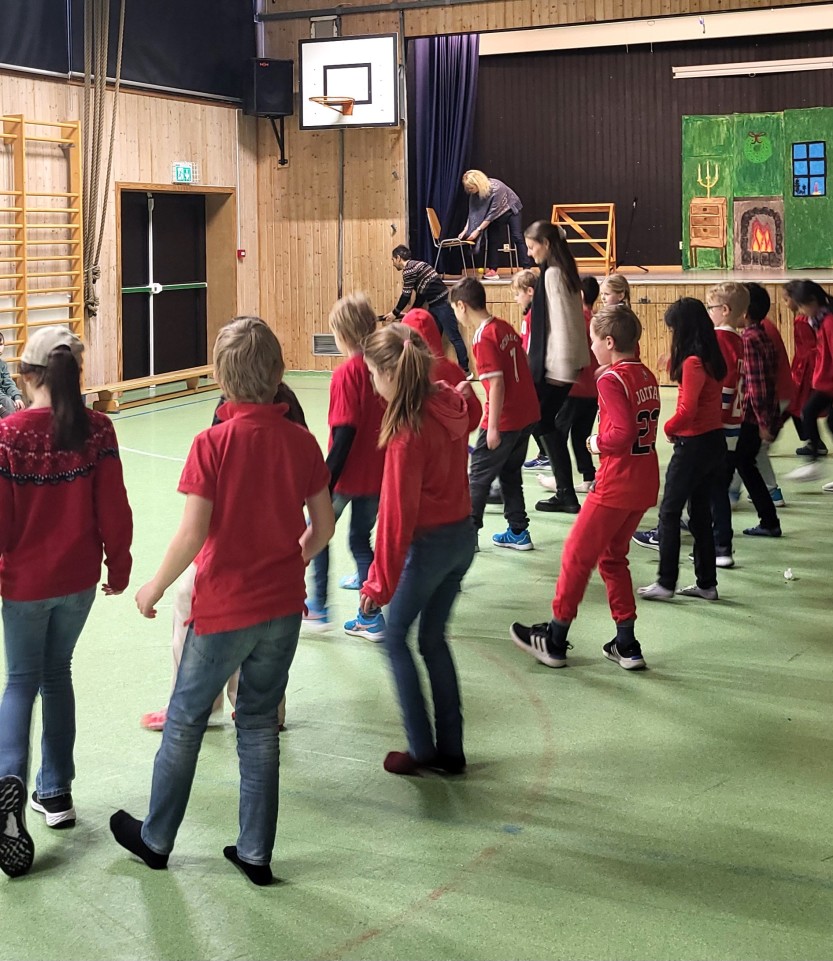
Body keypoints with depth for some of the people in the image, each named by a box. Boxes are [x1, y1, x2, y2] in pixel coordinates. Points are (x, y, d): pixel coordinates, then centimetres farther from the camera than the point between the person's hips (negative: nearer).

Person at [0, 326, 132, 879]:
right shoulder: (97, 430, -11)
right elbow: (113, 509, -6)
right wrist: (118, 566, 8)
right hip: (79, 579, 2)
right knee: (57, 673, 19)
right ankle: (56, 792, 23)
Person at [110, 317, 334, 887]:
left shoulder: (213, 444, -17)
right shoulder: (301, 441, -5)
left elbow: (193, 534, -19)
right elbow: (324, 526, 1)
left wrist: (155, 588, -4)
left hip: (223, 609, -3)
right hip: (283, 607, 4)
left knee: (185, 721, 15)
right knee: (260, 723, 16)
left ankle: (156, 839, 31)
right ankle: (256, 853, 22)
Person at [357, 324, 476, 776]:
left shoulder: (407, 431, -24)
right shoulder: (451, 403, -3)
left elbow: (397, 514, -20)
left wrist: (380, 582, -13)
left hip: (428, 545, -7)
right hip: (463, 535, 7)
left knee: (396, 636, 12)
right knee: (434, 639, 18)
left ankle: (422, 748, 15)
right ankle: (450, 751, 23)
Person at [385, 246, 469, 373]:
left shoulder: (409, 269, -11)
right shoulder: (415, 267, 19)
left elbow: (406, 295, -9)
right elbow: (420, 295, 23)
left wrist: (395, 313, 3)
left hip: (443, 304, -10)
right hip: (435, 305, 10)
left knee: (454, 337, -8)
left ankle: (465, 370, -8)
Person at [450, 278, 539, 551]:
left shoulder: (483, 338, -16)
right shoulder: (505, 328, 8)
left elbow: (497, 384, -20)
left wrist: (493, 427, -18)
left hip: (504, 419, -8)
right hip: (528, 413, 8)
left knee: (478, 476, 5)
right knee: (510, 473, 18)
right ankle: (518, 532, 21)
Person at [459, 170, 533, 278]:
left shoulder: (496, 188, -38)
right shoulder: (474, 194, -19)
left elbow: (492, 213, -35)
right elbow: (472, 212, -14)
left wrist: (478, 230, -35)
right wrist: (465, 230, -24)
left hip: (511, 209, -6)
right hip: (497, 214, 6)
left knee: (517, 237, -14)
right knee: (492, 239, -3)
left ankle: (527, 268, -14)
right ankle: (492, 270, -3)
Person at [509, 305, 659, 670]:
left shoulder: (611, 379, -16)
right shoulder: (647, 376, 9)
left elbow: (623, 432, -26)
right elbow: (645, 427, 11)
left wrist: (598, 443, -9)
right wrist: (607, 441, 8)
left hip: (615, 485, -8)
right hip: (644, 485, 8)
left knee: (577, 556, 6)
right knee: (612, 557, 19)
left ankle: (554, 641, 17)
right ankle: (626, 645, 19)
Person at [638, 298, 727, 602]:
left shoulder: (693, 362, -18)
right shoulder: (712, 357, 8)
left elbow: (687, 410, -21)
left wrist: (668, 428, -5)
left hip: (693, 444, -9)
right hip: (714, 440, 9)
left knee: (669, 512, 1)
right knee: (700, 512, 14)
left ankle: (666, 582, 5)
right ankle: (706, 583, 19)